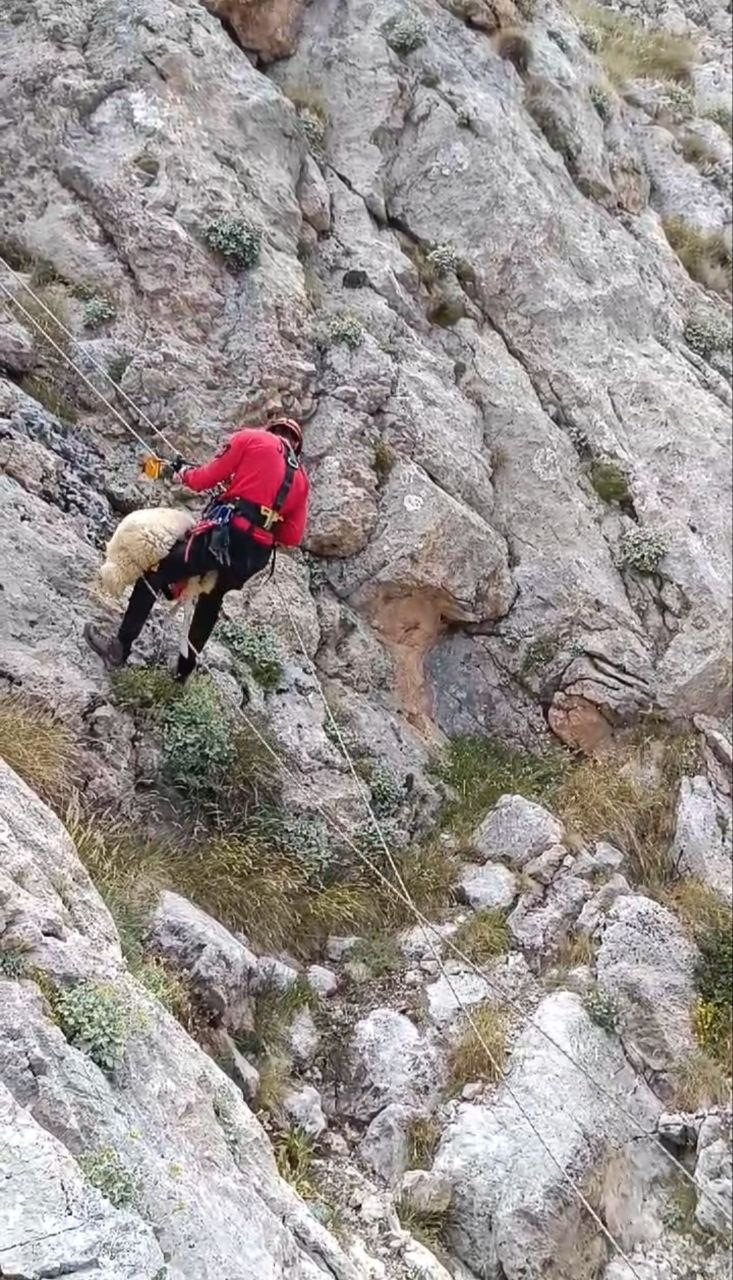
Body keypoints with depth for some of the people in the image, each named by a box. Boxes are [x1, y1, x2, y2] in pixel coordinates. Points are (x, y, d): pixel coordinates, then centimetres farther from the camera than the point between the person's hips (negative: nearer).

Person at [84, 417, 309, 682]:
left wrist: (181, 474, 23)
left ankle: (121, 647, 5)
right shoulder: (300, 478, 20)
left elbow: (207, 478, 4)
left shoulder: (251, 438, 7)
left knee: (154, 574, 8)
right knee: (211, 598, 30)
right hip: (256, 556, 6)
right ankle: (184, 669, 34)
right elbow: (292, 537, 15)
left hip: (225, 534, -6)